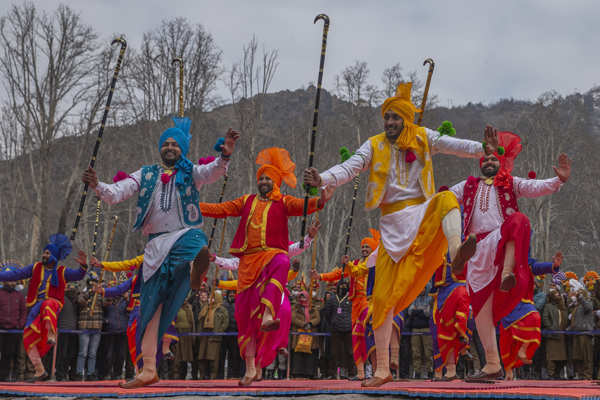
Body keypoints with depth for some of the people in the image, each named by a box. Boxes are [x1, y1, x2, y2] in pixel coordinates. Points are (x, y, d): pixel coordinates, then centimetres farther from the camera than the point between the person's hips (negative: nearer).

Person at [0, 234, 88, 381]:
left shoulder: (62, 272, 5)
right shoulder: (35, 268, 12)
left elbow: (78, 275, -10)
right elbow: (15, 275, 11)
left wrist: (83, 266, -30)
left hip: (52, 304, -4)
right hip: (36, 307, 4)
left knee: (47, 305, -41)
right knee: (28, 337, -5)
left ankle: (51, 335, -45)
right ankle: (40, 371, 1)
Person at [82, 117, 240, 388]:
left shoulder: (191, 173, 8)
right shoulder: (146, 175, 16)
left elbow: (213, 173, -13)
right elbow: (116, 194, 7)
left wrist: (225, 156, -35)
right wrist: (97, 186, -15)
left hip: (186, 235, -1)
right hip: (156, 244, 2)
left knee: (195, 243, -41)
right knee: (150, 306, -1)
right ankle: (148, 369, 3)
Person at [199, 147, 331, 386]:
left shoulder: (283, 203, 11)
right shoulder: (247, 202, 21)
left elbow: (302, 206, -7)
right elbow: (219, 210, 21)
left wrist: (319, 202, -28)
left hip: (272, 253, -3)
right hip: (248, 260, 3)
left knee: (280, 264, -41)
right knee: (246, 312, -1)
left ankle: (268, 317, -55)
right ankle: (250, 368, 5)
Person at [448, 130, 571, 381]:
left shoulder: (510, 183, 17)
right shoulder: (468, 187, 24)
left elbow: (537, 188, 2)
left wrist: (558, 180, -16)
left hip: (506, 244, -3)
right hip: (479, 248, 3)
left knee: (518, 220, -36)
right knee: (480, 303, -4)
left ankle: (507, 276, -41)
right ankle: (492, 364, 0)